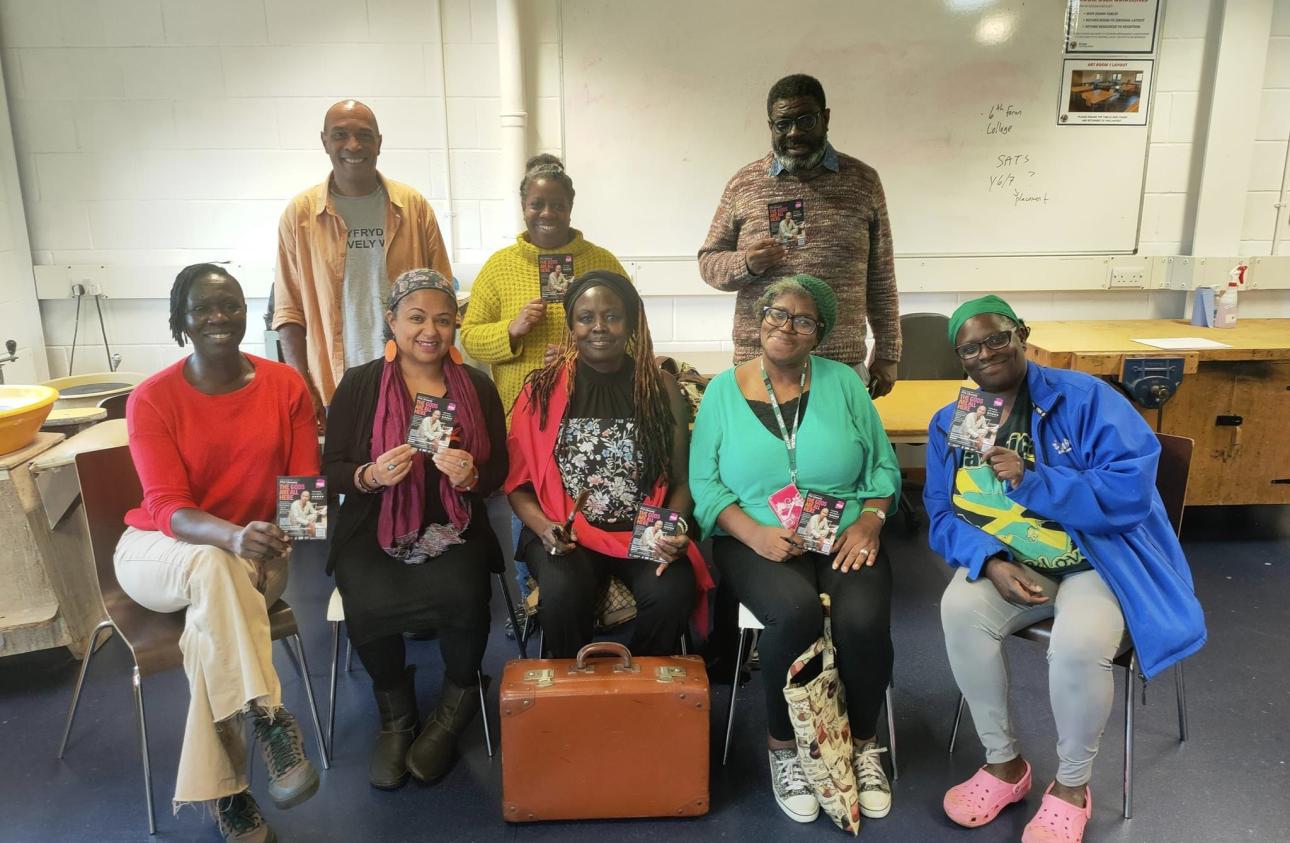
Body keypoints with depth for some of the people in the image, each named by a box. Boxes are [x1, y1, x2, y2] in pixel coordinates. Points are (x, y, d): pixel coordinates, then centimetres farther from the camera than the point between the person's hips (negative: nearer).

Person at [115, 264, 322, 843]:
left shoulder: (285, 385, -6)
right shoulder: (152, 399, -11)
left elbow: (306, 483, -4)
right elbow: (168, 508, -21)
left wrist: (285, 528, -28)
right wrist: (231, 535, -43)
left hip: (255, 555, 1)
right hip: (161, 549, -1)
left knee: (207, 629, -31)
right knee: (215, 564, -37)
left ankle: (223, 795, -20)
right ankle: (271, 721, -32)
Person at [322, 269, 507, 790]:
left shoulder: (477, 386, 7)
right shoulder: (359, 384, 3)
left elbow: (498, 471, 7)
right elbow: (332, 470, 2)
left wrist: (470, 476, -17)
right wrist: (372, 475, -20)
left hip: (452, 532, 1)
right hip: (374, 533, 0)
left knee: (463, 594, -30)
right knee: (367, 605, -29)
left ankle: (457, 704, 4)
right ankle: (396, 716, 5)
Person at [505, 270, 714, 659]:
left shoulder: (662, 389, 6)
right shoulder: (543, 390, 3)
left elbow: (680, 480, 7)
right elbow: (518, 482, 4)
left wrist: (673, 530, -12)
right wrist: (543, 527, -15)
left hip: (645, 533, 1)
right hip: (565, 534, -1)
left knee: (673, 592, -28)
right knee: (565, 592, -31)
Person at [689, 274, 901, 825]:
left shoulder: (842, 382, 8)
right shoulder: (724, 390, 4)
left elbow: (882, 467, 9)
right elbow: (705, 484, -2)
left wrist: (869, 522, -9)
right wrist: (755, 533, -16)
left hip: (844, 538, 2)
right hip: (756, 541, -1)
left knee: (862, 618, -27)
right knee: (797, 611, -31)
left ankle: (863, 743, 5)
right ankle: (783, 745, -3)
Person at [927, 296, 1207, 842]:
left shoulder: (1084, 397, -11)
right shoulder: (949, 424, 3)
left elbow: (1133, 487, -20)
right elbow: (942, 515, 0)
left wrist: (1033, 483, -31)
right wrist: (991, 563, -20)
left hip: (1099, 561, -3)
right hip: (1006, 562, 4)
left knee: (1079, 645, -32)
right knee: (961, 608, -27)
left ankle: (1072, 787, 0)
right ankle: (1003, 764, -4)